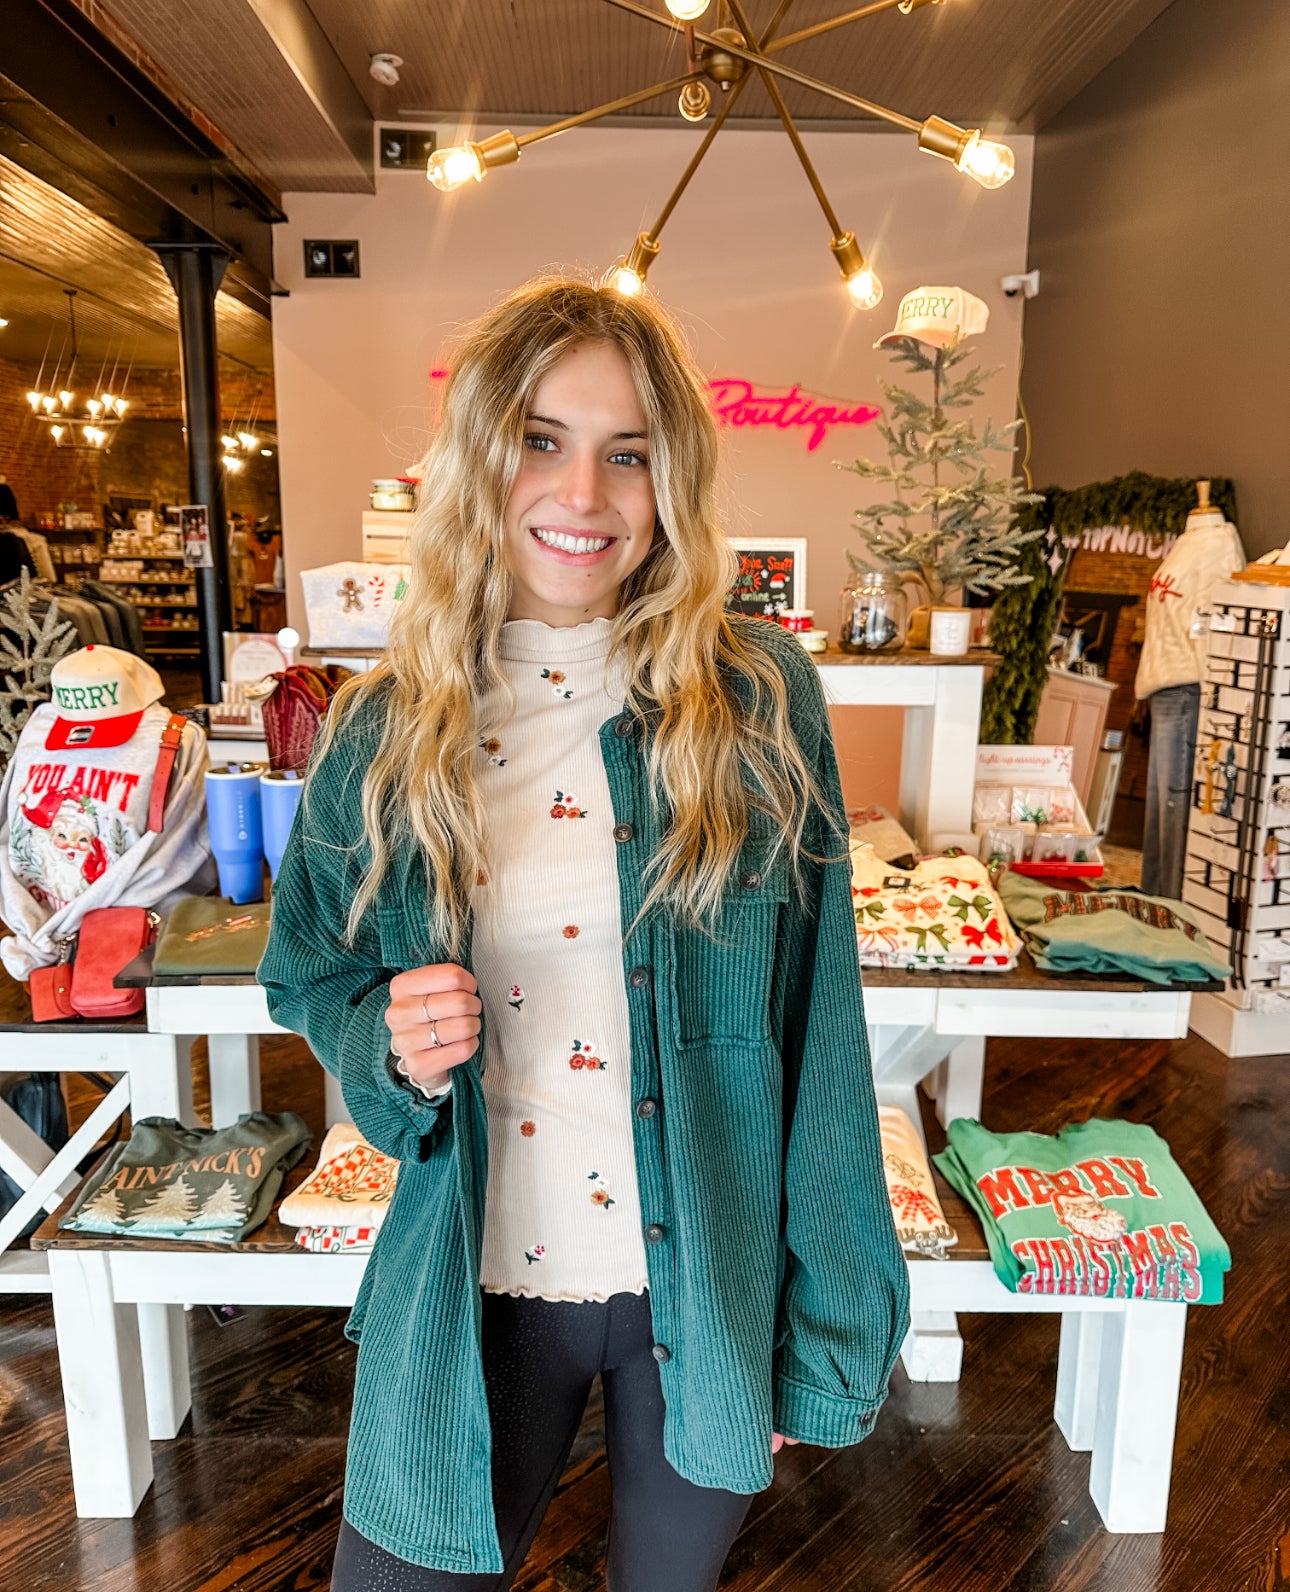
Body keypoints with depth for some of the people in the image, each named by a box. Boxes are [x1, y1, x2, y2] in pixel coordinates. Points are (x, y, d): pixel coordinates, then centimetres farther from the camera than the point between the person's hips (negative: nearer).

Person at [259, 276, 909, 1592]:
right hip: (474, 1293, 1)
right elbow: (311, 986, 6)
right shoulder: (382, 735, -6)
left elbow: (818, 1029, -8)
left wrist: (826, 1329, -5)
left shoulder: (761, 699, -11)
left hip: (710, 1288, 0)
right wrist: (393, 1044, -16)